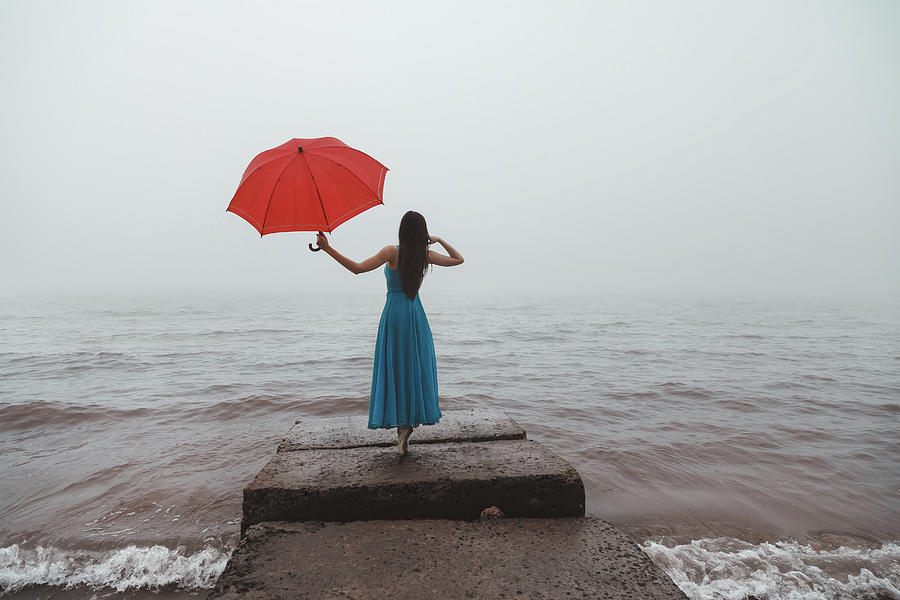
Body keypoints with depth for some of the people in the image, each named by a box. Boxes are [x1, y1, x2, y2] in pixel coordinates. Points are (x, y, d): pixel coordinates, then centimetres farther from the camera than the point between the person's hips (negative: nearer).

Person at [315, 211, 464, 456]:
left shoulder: (392, 252, -9)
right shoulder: (426, 254, 2)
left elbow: (357, 268, -17)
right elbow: (459, 259, 14)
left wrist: (328, 248, -15)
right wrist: (440, 240, 16)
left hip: (394, 313, -3)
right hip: (416, 314, 3)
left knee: (395, 368, 1)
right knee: (416, 368, 10)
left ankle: (402, 423, -3)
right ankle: (414, 416, 13)